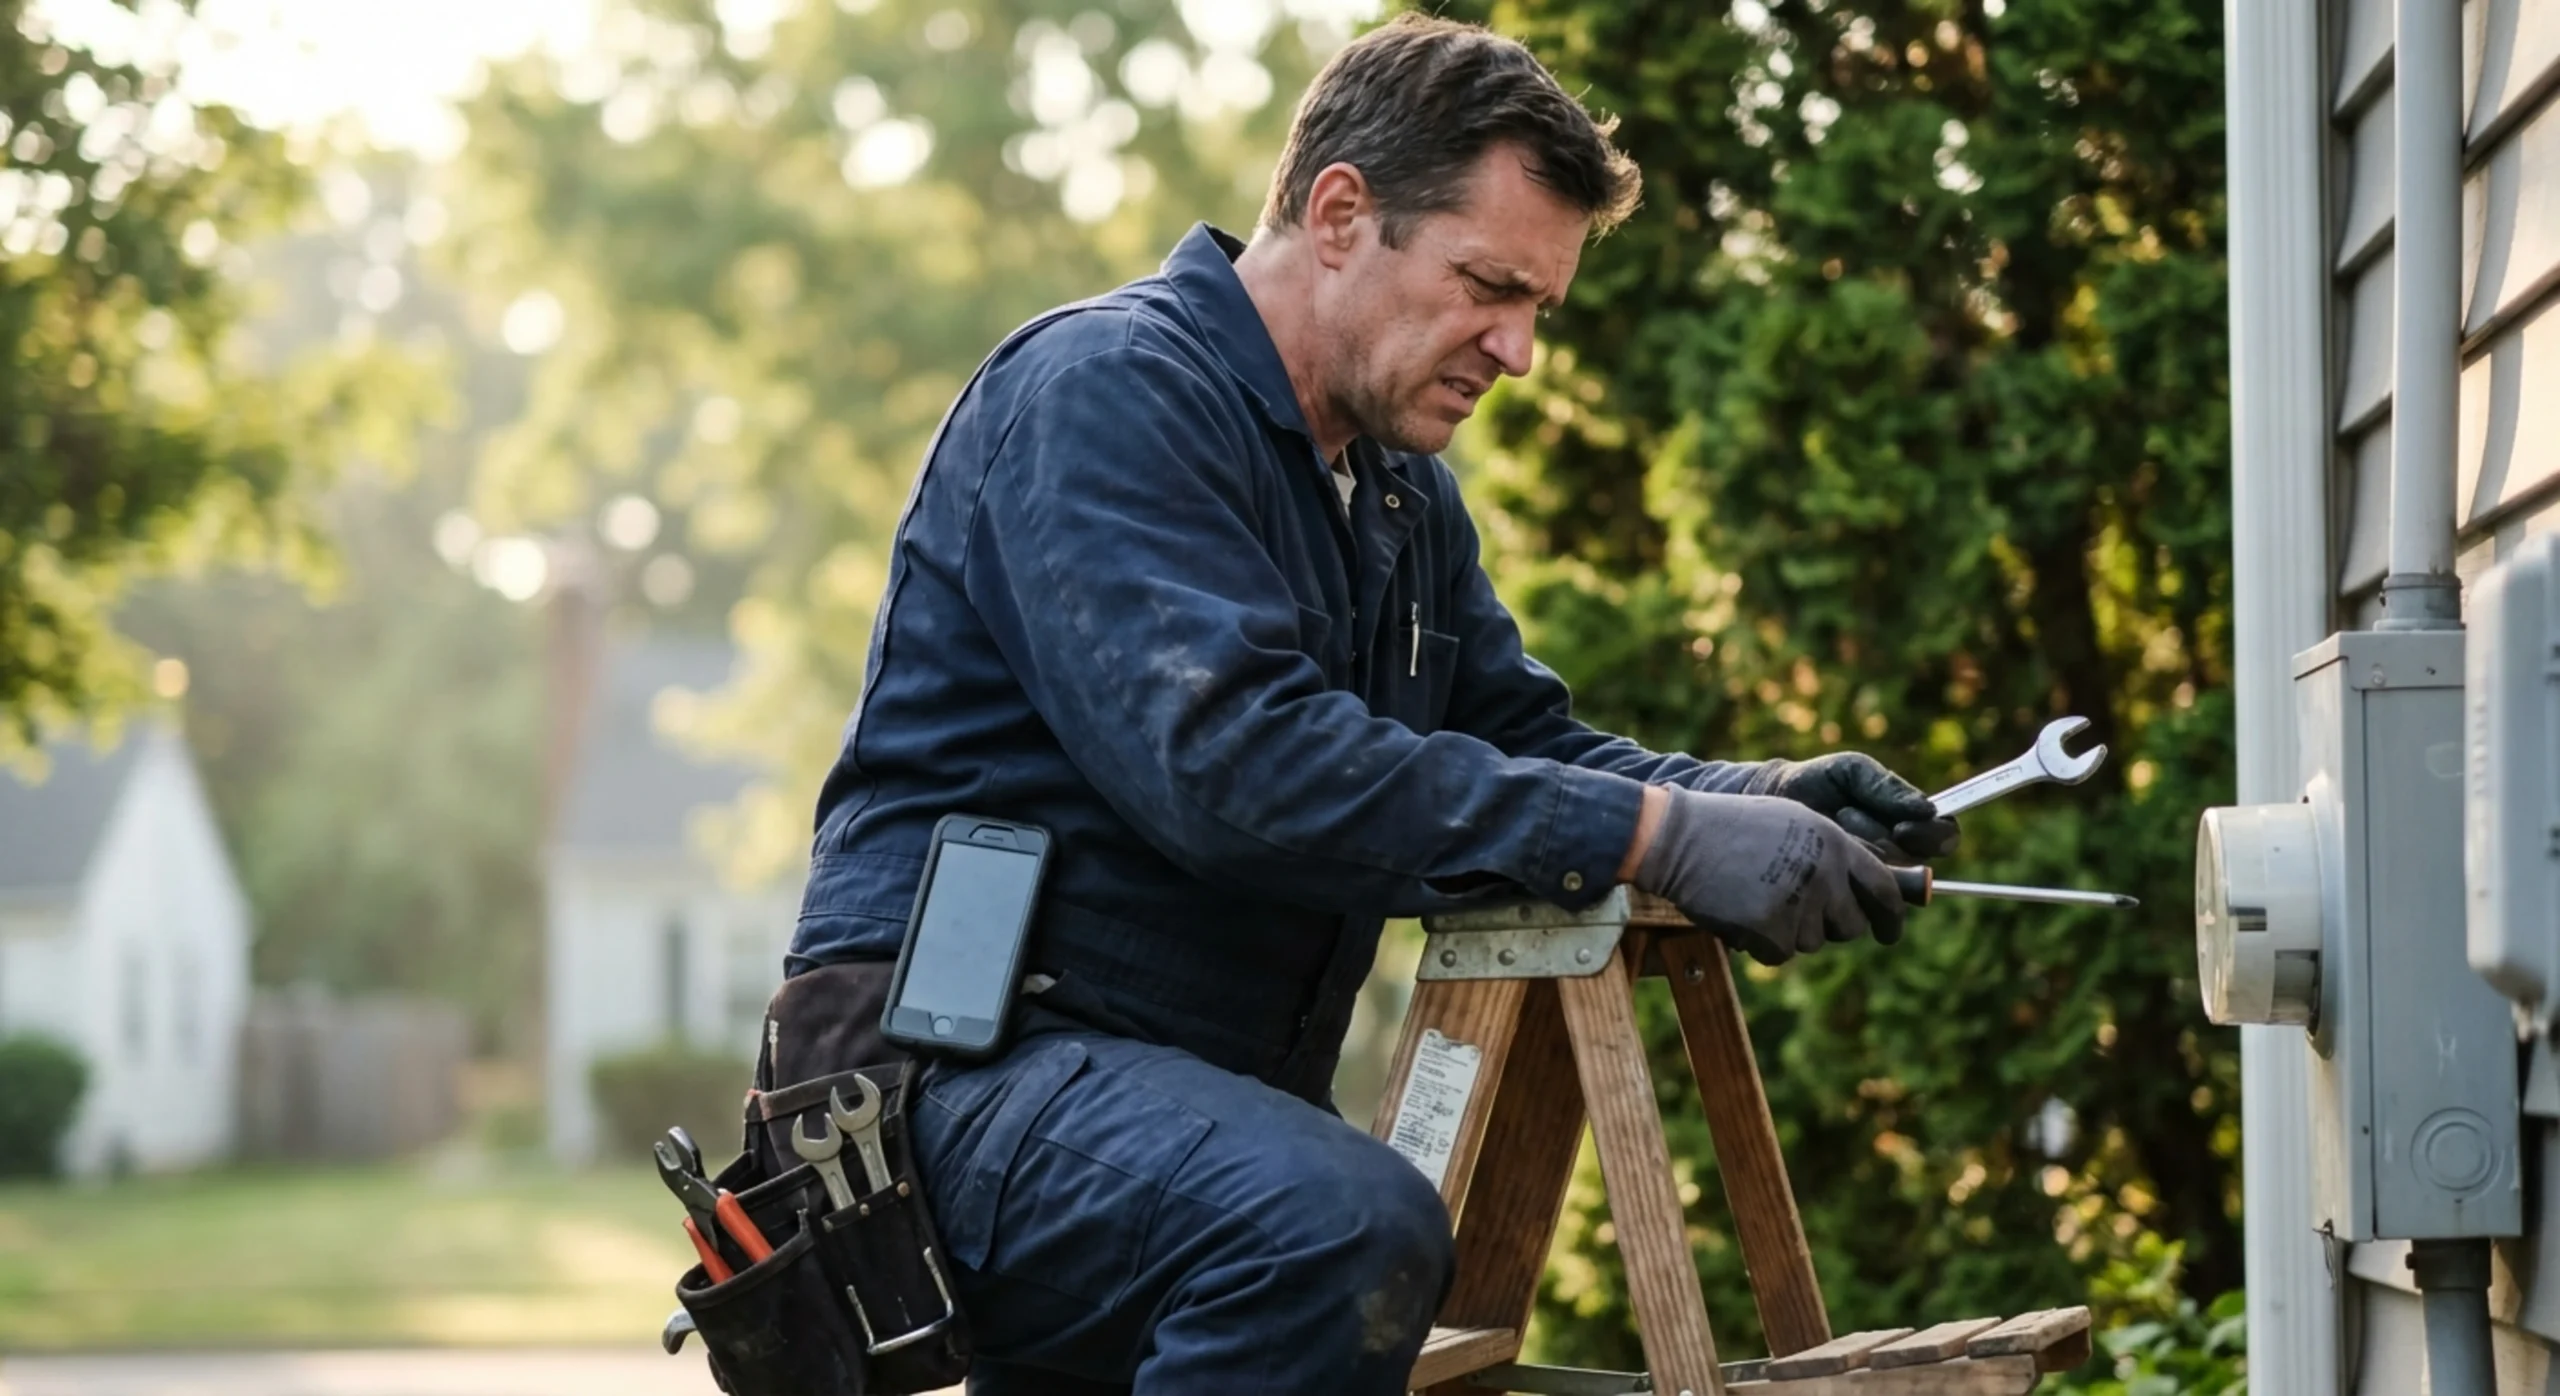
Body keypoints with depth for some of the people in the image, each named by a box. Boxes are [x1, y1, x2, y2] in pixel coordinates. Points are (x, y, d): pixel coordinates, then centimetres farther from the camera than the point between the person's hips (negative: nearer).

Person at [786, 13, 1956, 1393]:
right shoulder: (1107, 388, -13)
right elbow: (1231, 759, -27)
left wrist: (1751, 800, -7)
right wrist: (1659, 838, -28)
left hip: (1204, 1094, 10)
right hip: (973, 1063, -10)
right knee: (1347, 1225, -35)